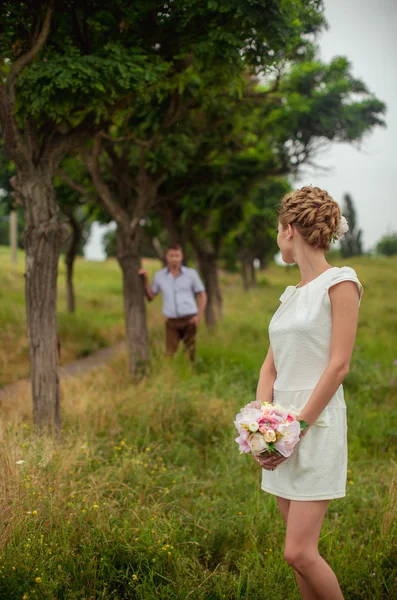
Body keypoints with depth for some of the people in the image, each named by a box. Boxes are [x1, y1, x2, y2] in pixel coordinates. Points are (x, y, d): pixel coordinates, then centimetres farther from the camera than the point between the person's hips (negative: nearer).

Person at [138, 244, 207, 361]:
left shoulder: (191, 273, 0)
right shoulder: (159, 276, 5)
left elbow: (202, 296, 5)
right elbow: (150, 297, 12)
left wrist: (199, 316, -8)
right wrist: (146, 279, 0)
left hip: (189, 320, -1)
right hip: (172, 322, 1)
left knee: (191, 354, -2)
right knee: (170, 355, -7)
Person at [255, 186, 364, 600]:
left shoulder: (340, 282, -7)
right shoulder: (291, 294, 16)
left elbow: (338, 365, -13)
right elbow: (270, 367, 12)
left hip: (316, 425, -7)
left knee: (299, 552, -11)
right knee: (299, 550, 11)